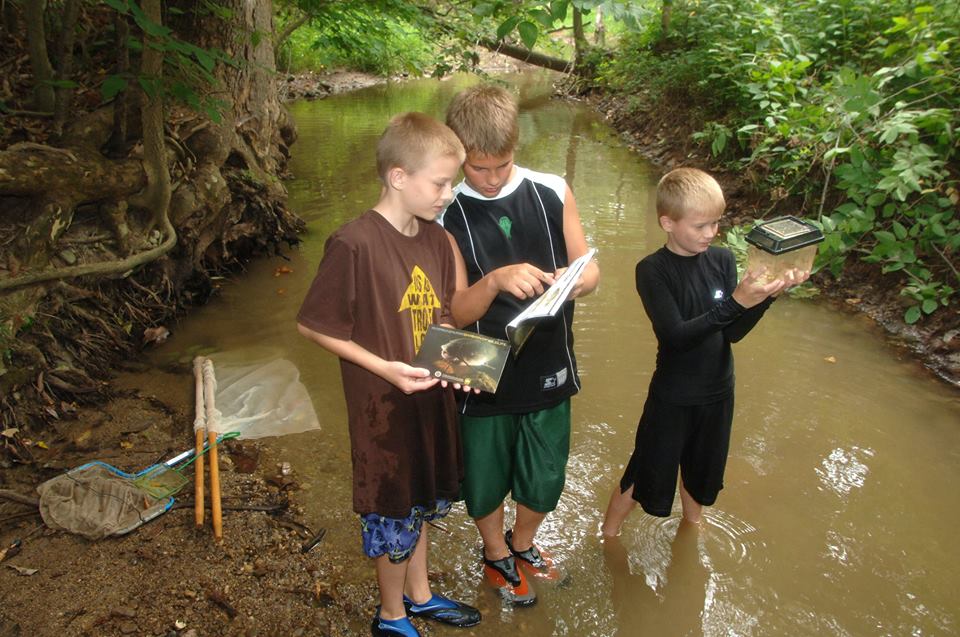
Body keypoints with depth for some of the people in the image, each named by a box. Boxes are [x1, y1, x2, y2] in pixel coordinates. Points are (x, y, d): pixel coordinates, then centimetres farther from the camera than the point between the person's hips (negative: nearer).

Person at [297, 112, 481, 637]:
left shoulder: (436, 239, 0)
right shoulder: (354, 244, -23)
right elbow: (311, 325, -16)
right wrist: (385, 367, -22)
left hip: (431, 395, 7)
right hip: (384, 404, -7)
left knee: (421, 501, 25)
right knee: (392, 514, 13)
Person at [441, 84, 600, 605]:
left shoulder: (553, 193, -5)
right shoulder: (446, 217, -11)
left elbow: (590, 271, 0)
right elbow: (456, 312, -13)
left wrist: (571, 282, -24)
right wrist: (495, 281, -34)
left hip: (548, 367, 2)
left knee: (544, 482, 19)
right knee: (485, 481, 18)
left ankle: (523, 544, 53)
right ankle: (496, 555, 50)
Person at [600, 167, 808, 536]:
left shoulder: (722, 260, -5)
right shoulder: (652, 270, -18)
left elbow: (733, 333, -10)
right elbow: (677, 335, -27)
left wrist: (767, 296, -25)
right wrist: (734, 302, -34)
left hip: (717, 393, 5)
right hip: (671, 397, -5)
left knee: (701, 477, 25)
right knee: (644, 480, 9)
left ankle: (692, 528, 52)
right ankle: (607, 538, 33)